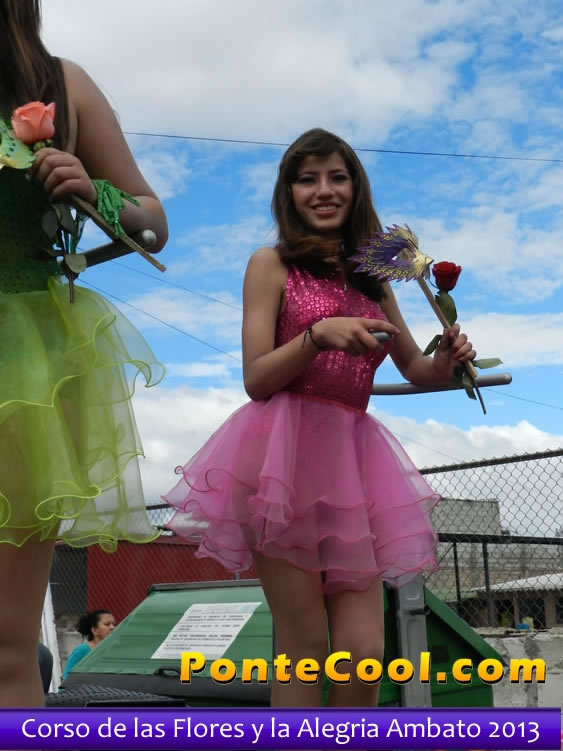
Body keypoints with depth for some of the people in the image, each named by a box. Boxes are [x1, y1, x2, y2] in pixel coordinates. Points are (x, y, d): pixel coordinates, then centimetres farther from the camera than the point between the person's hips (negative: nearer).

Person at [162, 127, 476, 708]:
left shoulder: (371, 277, 18)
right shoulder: (272, 265, 6)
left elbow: (415, 369, 24)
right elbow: (256, 378, -3)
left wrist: (450, 358, 2)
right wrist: (319, 334, -19)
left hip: (353, 457, 4)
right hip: (285, 454, -4)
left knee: (364, 652, -4)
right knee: (304, 648, -5)